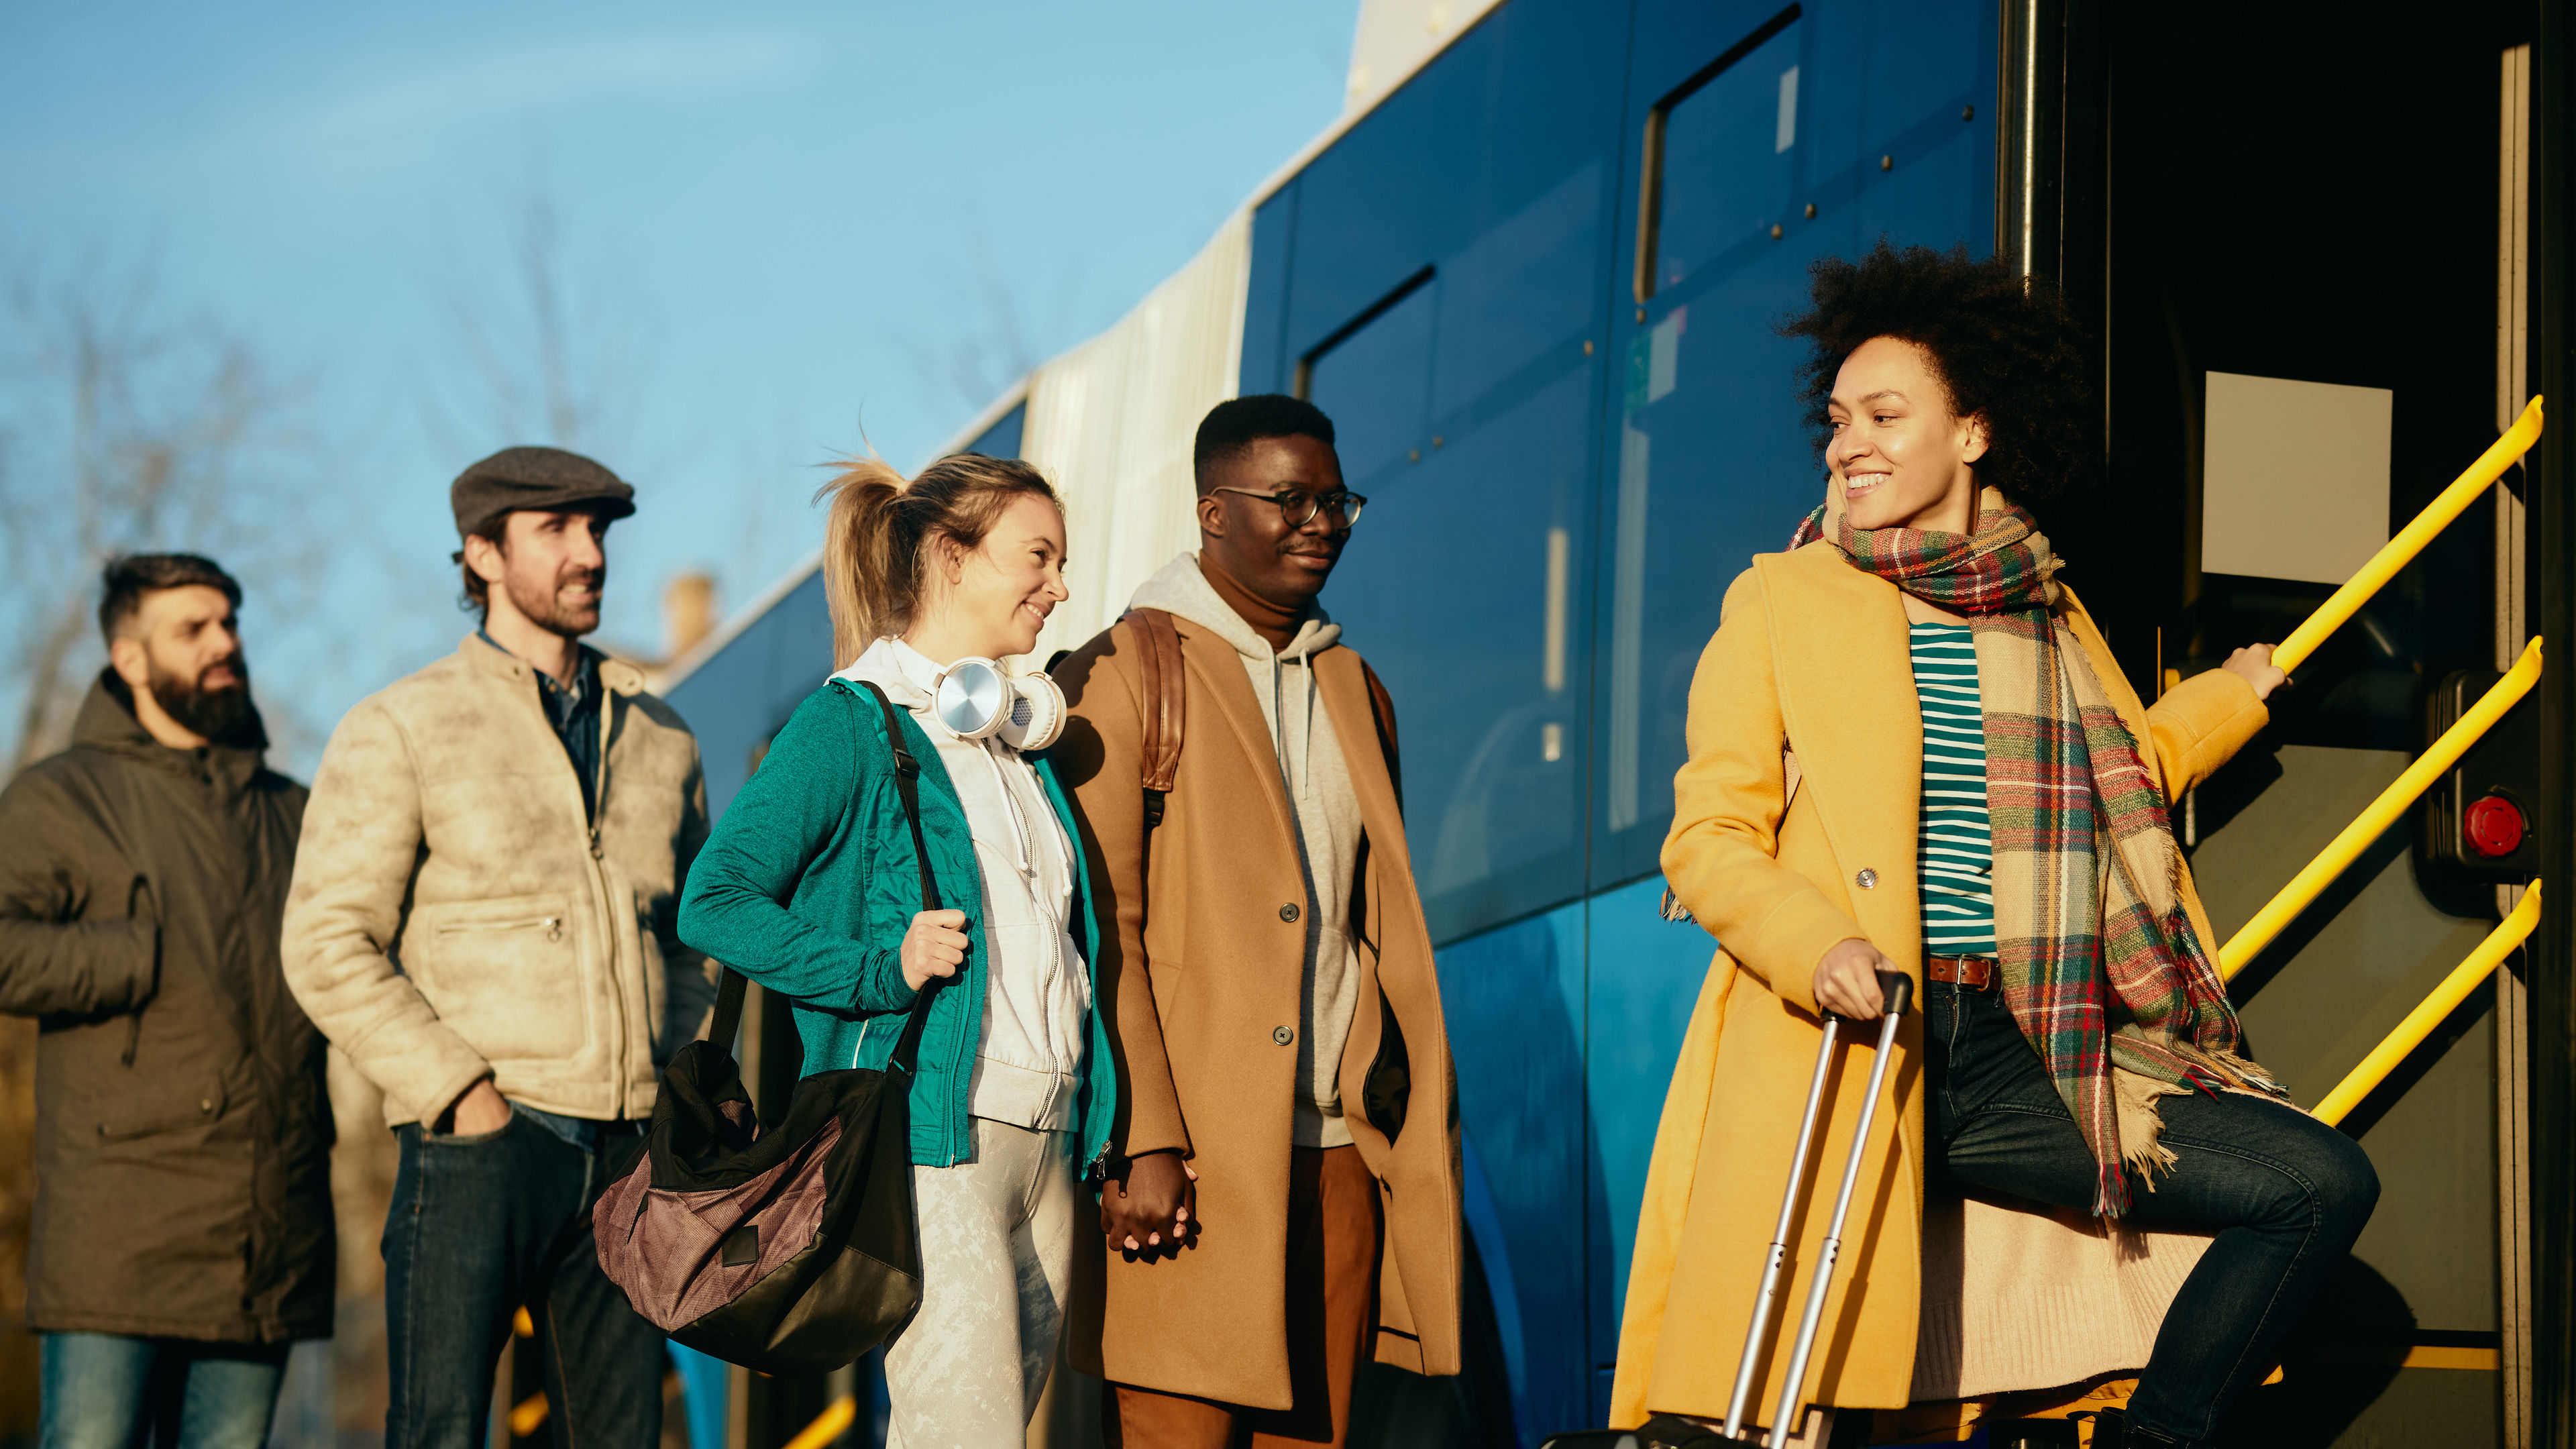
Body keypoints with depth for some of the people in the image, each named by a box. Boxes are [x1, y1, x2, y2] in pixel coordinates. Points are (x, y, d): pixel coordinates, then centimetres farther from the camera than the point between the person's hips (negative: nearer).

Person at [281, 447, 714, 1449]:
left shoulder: (659, 738, 16)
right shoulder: (400, 732, 1)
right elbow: (328, 946, -5)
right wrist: (458, 1092, -13)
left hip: (629, 1146, 5)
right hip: (479, 1143, -5)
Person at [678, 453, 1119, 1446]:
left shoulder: (1023, 732, 19)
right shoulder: (851, 724, -5)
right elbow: (716, 901, -11)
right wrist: (882, 973, -18)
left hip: (1044, 1144, 8)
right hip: (928, 1144, -8)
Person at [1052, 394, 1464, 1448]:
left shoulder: (1353, 689, 19)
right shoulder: (1122, 678, -2)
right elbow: (1100, 929, -8)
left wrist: (1411, 1141, 12)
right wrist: (1142, 1144, -16)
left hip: (1338, 1154, 6)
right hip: (1193, 1161, -6)